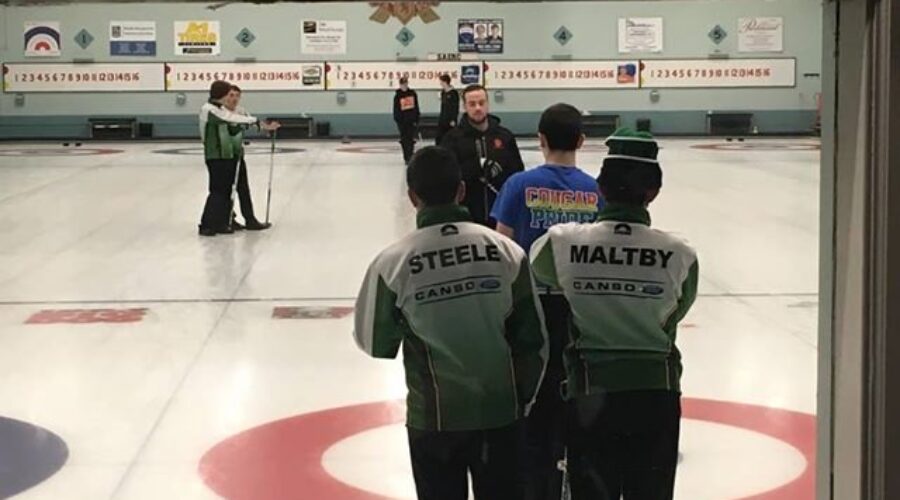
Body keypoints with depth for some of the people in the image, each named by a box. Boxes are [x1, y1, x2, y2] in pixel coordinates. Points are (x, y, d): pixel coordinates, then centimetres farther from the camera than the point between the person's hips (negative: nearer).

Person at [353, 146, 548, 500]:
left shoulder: (394, 262, -12)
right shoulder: (506, 251, -5)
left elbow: (374, 343, 0)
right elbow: (533, 340, 1)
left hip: (434, 415, -2)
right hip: (501, 408, 2)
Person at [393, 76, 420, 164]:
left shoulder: (413, 93, 3)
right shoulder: (398, 95, -3)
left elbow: (416, 107, 7)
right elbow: (396, 109, -1)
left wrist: (417, 119, 3)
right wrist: (397, 120, -7)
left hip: (412, 120, 2)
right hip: (402, 120, -1)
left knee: (411, 139, 0)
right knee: (404, 140, 1)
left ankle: (410, 156, 8)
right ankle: (406, 158, 7)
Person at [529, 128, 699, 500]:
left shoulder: (563, 242, -11)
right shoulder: (679, 255, -11)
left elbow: (537, 268, 11)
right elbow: (674, 315, 4)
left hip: (590, 395, 0)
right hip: (656, 393, 0)